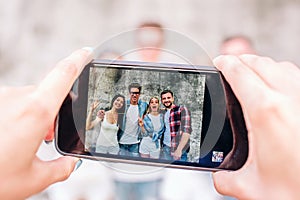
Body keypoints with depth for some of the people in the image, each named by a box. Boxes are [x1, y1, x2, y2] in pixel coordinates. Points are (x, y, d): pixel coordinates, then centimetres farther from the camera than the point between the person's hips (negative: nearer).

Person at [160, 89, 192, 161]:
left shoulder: (182, 109, -7)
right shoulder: (163, 113, 13)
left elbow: (187, 130, -16)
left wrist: (179, 149, -24)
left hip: (178, 149, -5)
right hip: (165, 148, 5)